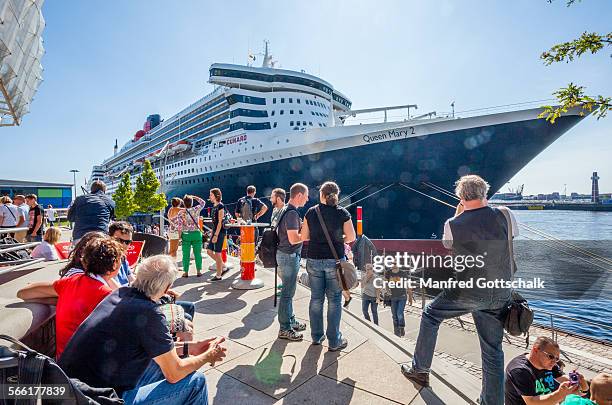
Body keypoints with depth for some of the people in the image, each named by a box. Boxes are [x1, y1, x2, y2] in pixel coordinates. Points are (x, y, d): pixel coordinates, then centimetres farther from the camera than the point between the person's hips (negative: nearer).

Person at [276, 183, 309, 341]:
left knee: (288, 291, 19)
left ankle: (291, 321, 32)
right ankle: (285, 329, 12)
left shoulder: (285, 210, 11)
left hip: (285, 254, 10)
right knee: (287, 292, 0)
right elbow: (293, 239, -25)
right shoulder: (292, 213, -20)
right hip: (289, 256, -10)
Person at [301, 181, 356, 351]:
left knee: (316, 299, 14)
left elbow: (304, 237, 3)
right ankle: (334, 341, 18)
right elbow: (351, 237, -5)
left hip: (314, 261, 2)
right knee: (334, 300, 9)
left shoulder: (311, 212, -2)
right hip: (335, 261, -2)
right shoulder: (342, 213, -7)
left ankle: (316, 336, 28)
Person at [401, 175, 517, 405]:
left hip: (468, 293, -3)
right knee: (493, 350, 17)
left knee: (430, 315, 20)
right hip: (499, 295, 3)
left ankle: (420, 370, 29)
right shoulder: (503, 215, -7)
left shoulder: (453, 224, -14)